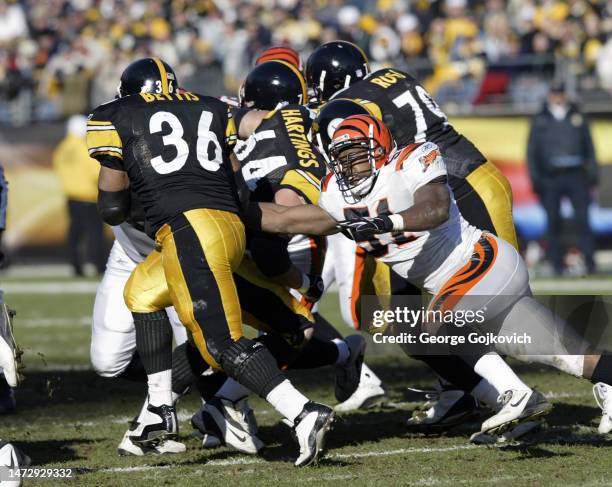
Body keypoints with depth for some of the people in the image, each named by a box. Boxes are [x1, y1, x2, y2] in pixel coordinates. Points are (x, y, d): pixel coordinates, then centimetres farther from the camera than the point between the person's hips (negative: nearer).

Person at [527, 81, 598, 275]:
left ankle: (590, 263, -9)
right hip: (550, 178, 0)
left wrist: (592, 173, 7)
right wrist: (535, 179, 1)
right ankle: (557, 264, 4)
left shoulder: (578, 118, 12)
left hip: (576, 176, 0)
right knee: (553, 221, -1)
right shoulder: (540, 121, 10)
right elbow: (532, 151, 10)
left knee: (582, 219, -8)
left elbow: (589, 147, 15)